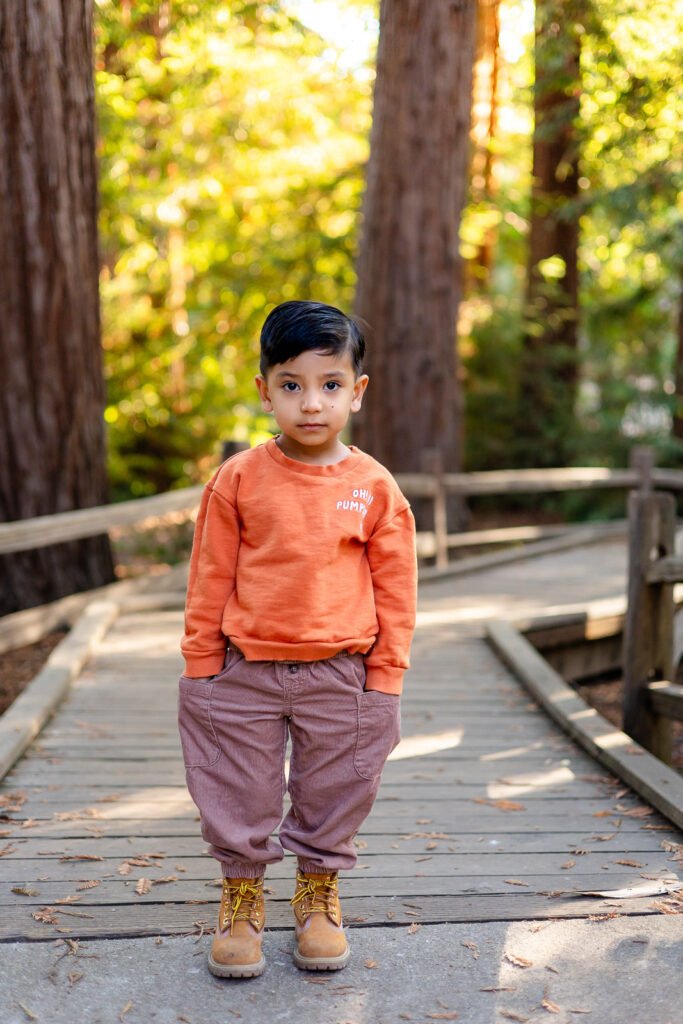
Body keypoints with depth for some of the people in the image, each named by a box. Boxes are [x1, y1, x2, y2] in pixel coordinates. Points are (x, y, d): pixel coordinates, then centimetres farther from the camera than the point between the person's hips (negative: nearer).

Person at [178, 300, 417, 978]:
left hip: (339, 675, 0)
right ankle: (241, 899, 32)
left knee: (333, 795, 14)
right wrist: (200, 667, 1)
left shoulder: (375, 488, -4)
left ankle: (319, 897, 35)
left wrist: (385, 677, 0)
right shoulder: (237, 479, -5)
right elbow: (210, 580, 1)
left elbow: (394, 589, 1)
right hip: (244, 671, 0)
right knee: (239, 795, 11)